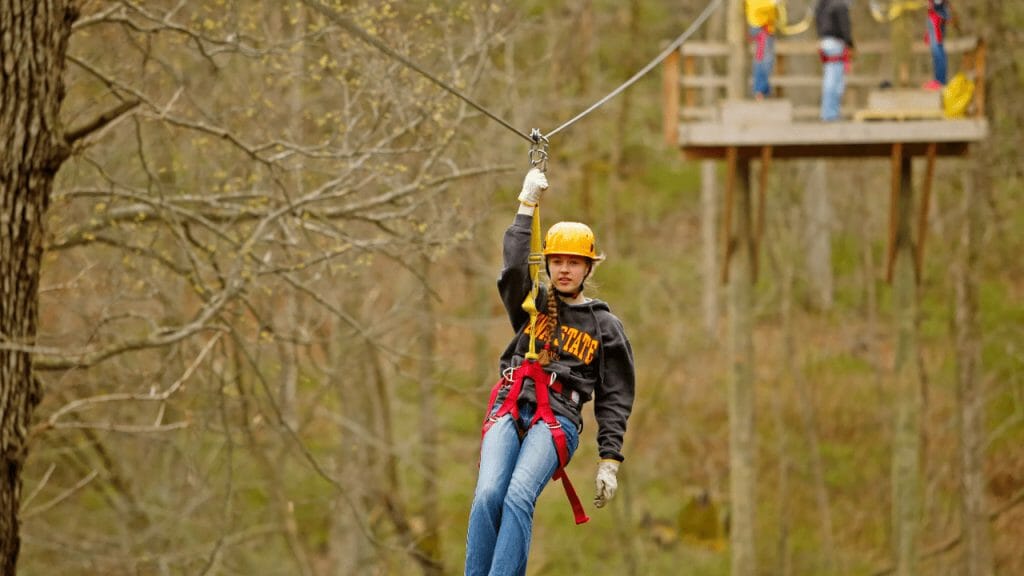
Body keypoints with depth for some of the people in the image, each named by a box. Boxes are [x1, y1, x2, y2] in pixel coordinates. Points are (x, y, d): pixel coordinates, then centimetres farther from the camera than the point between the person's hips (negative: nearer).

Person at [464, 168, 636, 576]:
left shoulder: (605, 325, 16)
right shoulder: (532, 304, 21)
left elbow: (615, 398, 13)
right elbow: (515, 265, 0)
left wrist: (610, 460, 4)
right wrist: (527, 207, 0)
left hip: (556, 418, -2)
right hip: (509, 407, 2)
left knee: (519, 497, -28)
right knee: (488, 494, -24)